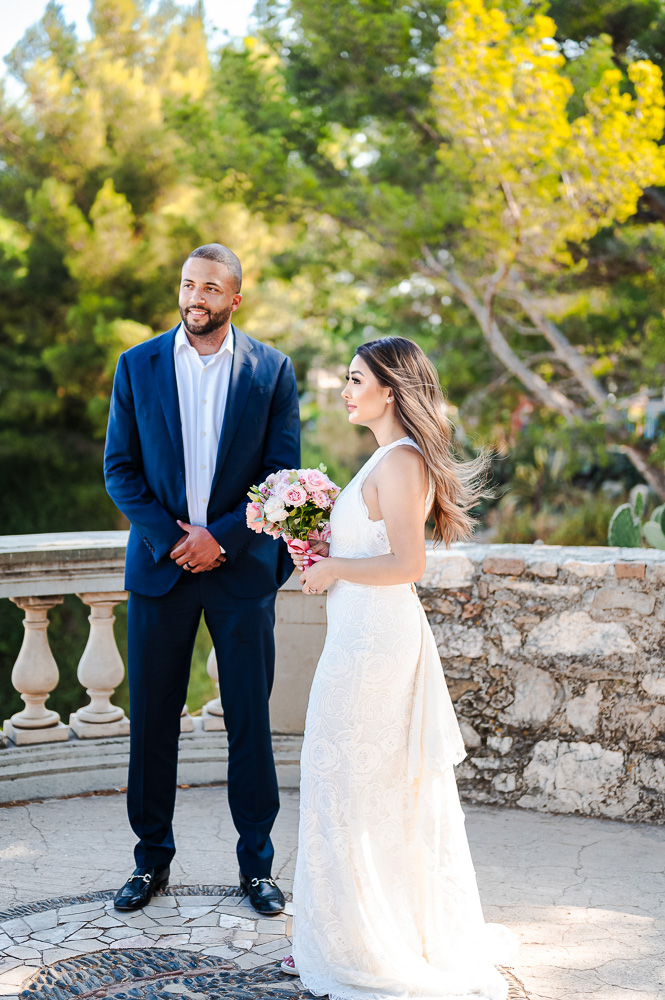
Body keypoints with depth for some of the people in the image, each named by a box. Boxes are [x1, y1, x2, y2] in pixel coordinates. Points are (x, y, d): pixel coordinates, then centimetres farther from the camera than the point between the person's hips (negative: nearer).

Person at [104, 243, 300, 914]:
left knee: (251, 720, 4)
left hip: (242, 563, -1)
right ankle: (152, 858, 22)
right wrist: (170, 538, -9)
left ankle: (256, 862, 18)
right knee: (151, 719, 7)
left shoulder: (272, 370, 1)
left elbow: (284, 472, -1)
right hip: (159, 562, 1)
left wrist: (220, 538, -11)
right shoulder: (138, 366, 4)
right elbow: (119, 468, 3)